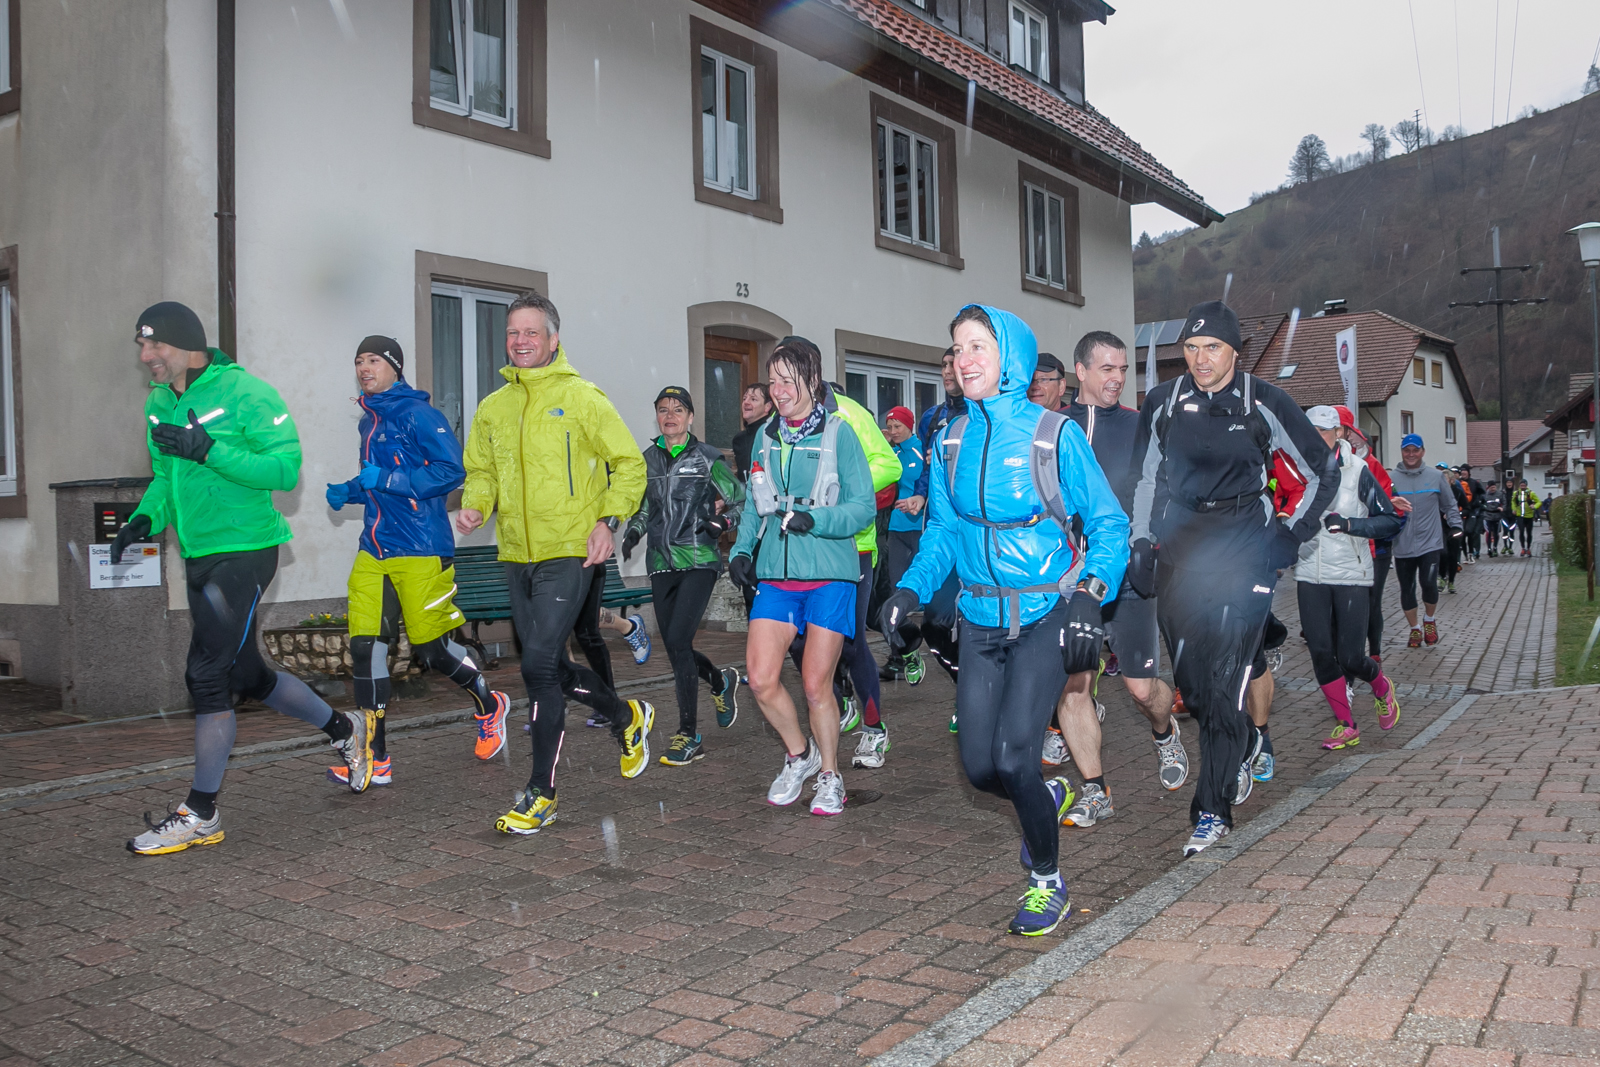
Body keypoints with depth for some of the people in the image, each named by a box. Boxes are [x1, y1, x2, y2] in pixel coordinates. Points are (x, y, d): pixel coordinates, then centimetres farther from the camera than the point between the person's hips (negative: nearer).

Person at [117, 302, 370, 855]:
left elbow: (286, 468, -18)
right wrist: (146, 517, 1)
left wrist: (209, 450, -26)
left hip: (244, 550, -8)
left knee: (207, 675, -8)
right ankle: (346, 730, 35)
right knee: (247, 674, 15)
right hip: (198, 557, 8)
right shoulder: (158, 405, 11)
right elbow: (166, 475, 20)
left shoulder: (246, 393, -13)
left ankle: (200, 813, 4)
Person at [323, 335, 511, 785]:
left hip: (421, 551, -7)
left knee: (431, 650, 0)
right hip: (374, 552, 7)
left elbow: (452, 471, -17)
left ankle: (489, 705, 29)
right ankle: (376, 758, 5)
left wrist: (386, 480, -19)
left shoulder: (419, 414, -8)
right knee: (365, 646, -2)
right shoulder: (369, 422, 18)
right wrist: (350, 491, 12)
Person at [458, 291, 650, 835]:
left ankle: (540, 792, -2)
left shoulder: (582, 398, -4)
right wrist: (476, 505, -2)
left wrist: (609, 520, -12)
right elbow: (482, 471, 19)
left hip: (569, 552, -6)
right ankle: (627, 716, 41)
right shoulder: (492, 408, 10)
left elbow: (629, 463, -1)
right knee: (550, 666, 15)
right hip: (517, 555, 6)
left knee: (539, 665, -14)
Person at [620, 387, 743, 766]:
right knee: (675, 648, 8)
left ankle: (689, 736, -8)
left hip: (698, 560, -5)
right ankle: (721, 682, 40)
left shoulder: (708, 458, 0)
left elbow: (740, 501, 4)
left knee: (677, 640, -16)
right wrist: (632, 532, 7)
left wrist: (722, 522, -13)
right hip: (661, 564, 5)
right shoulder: (648, 460, 13)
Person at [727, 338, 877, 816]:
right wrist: (741, 548, 4)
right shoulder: (765, 436, 11)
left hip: (830, 576, -4)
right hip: (776, 575, 4)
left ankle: (829, 775, 23)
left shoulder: (838, 432, -4)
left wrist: (815, 519, -23)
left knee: (816, 684, 0)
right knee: (761, 678, -4)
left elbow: (863, 506, -8)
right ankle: (799, 753, 23)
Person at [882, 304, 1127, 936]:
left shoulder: (1055, 434, -10)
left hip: (1045, 619, -4)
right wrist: (912, 588, -4)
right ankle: (1049, 799, 40)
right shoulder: (952, 441, 3)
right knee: (980, 768, 4)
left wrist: (1091, 594, -21)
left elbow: (1108, 524, -5)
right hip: (980, 621, 5)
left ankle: (1048, 881, 13)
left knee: (1013, 758, -14)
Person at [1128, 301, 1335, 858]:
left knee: (1225, 676, -11)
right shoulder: (1162, 402, 5)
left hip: (1244, 545, -3)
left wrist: (1293, 533, 1)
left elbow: (1322, 470, 7)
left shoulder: (1265, 403, -3)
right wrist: (1141, 542, 10)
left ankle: (1213, 809, -3)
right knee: (1190, 679, 6)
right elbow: (1145, 477, 15)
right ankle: (1244, 744, 37)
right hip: (1180, 544, 4)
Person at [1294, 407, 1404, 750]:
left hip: (1350, 575, -3)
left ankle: (1382, 688, 31)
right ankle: (1346, 726, 13)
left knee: (1350, 657, -4)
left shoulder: (1357, 470, -6)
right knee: (1321, 653, -1)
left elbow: (1391, 522, -7)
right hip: (1309, 576, 3)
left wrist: (1348, 524, -19)